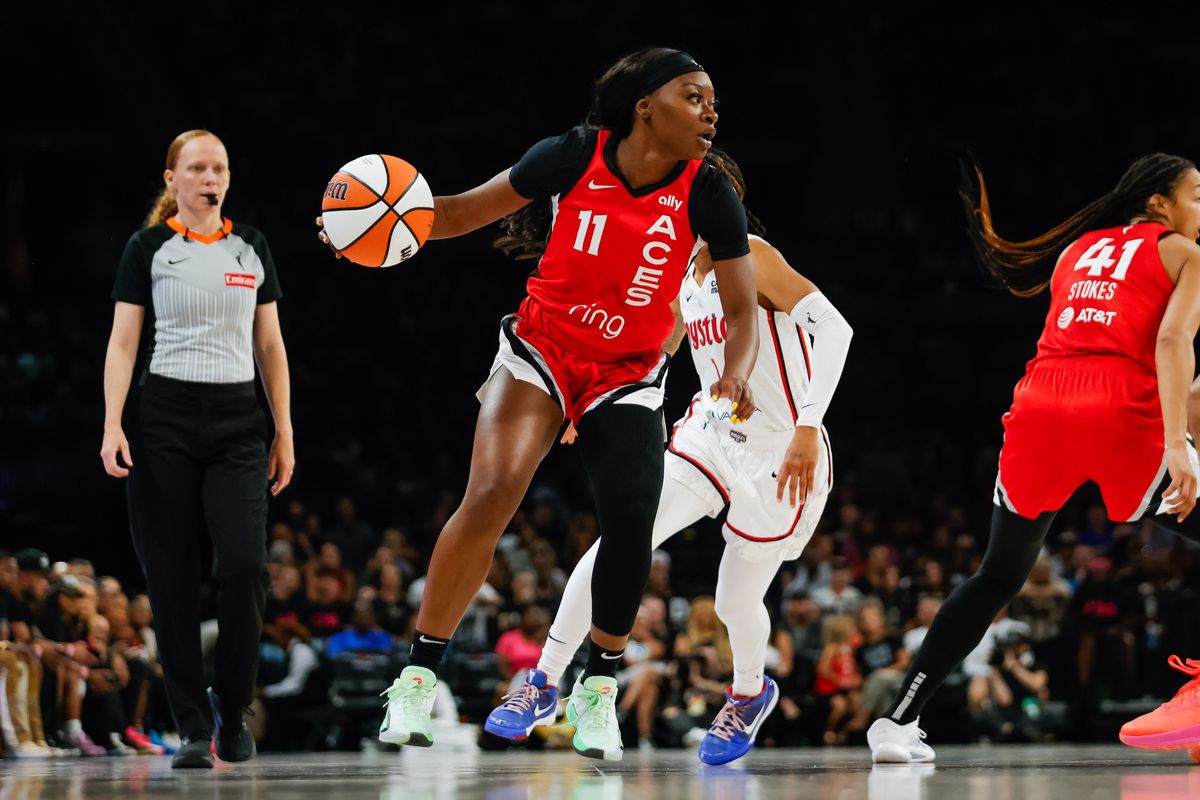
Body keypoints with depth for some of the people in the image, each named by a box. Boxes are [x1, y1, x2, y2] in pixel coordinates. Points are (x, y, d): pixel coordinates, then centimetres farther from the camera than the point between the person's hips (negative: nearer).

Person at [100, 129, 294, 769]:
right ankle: (193, 725, 5)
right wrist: (112, 426, -12)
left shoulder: (252, 249, 12)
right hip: (163, 420, -2)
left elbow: (269, 345, 14)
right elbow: (123, 343, -1)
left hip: (237, 422, 2)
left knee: (244, 566, -12)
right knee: (172, 578, -2)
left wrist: (284, 431, 8)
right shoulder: (147, 248, 3)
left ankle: (231, 709, 6)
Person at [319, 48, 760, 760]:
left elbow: (743, 312, -5)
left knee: (630, 526, -16)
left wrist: (734, 379, -25)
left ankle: (600, 686, 10)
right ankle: (420, 677, -10)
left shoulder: (707, 196, -11)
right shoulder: (576, 156, -12)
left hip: (629, 375, 1)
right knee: (491, 495, -21)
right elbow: (468, 209, -1)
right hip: (542, 351, -1)